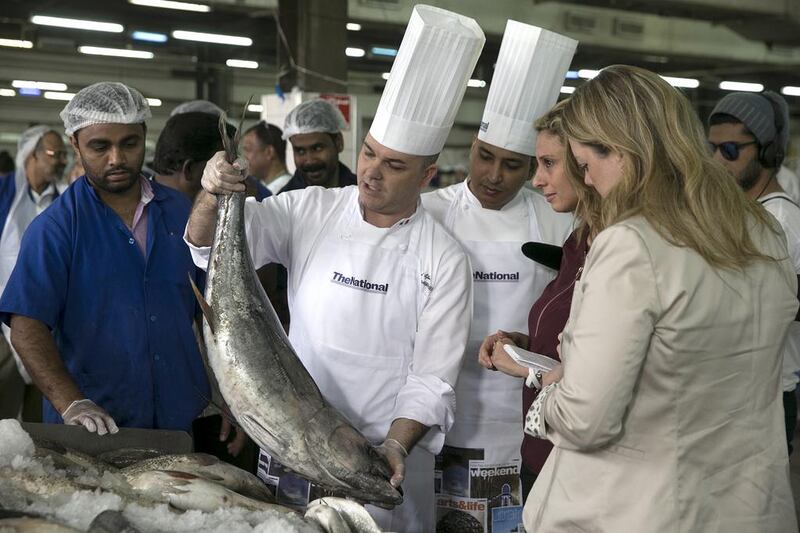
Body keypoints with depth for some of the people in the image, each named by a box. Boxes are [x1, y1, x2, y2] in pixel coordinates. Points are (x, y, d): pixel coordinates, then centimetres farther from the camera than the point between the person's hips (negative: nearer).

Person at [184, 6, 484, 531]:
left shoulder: (444, 260, -6)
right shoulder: (312, 211, -1)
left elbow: (432, 379, -8)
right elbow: (210, 243, -8)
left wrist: (395, 445, -23)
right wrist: (212, 195, -29)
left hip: (387, 456, -2)